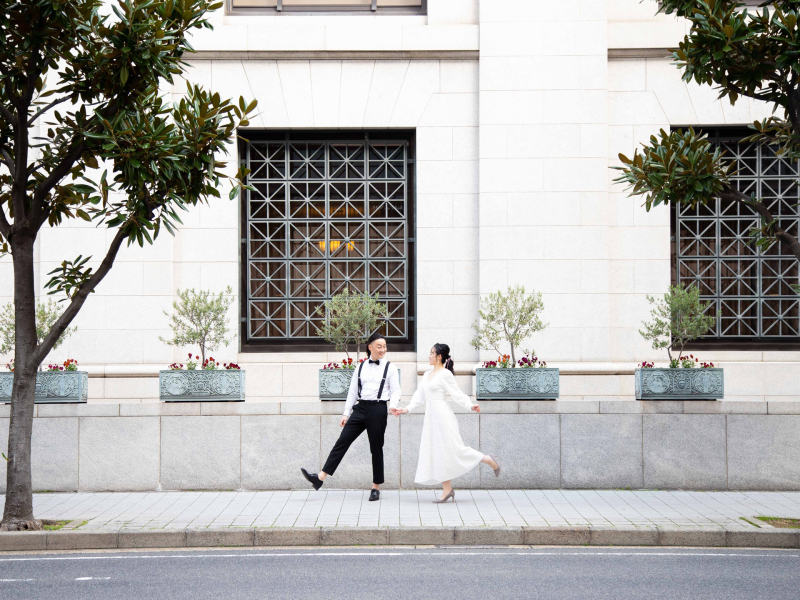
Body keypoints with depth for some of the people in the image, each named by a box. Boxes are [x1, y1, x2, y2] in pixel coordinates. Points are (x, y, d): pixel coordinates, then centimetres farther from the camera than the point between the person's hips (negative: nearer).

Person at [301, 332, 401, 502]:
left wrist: (393, 406, -21)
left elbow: (395, 391, -1)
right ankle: (320, 478, -6)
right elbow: (353, 391, 14)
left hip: (378, 409, -3)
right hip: (360, 408, 3)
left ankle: (376, 488, 13)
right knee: (342, 441, -4)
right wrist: (346, 413, 10)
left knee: (376, 448, 2)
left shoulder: (389, 367, 3)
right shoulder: (361, 367, 12)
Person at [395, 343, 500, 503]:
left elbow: (456, 394, -12)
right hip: (431, 418, 8)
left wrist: (470, 405, -25)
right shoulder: (427, 375, 15)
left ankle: (489, 460, 11)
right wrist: (408, 409, 8)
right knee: (438, 454, 6)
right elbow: (420, 396, 17)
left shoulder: (445, 374, -9)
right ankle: (447, 489, 11)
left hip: (443, 418, -8)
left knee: (455, 450, -7)